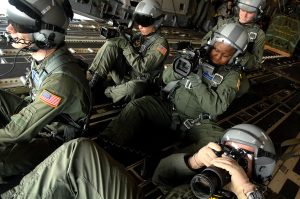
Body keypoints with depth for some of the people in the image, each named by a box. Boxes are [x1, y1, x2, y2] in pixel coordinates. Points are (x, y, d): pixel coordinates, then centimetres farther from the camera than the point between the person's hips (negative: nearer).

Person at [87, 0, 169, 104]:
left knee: (133, 88, -43)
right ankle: (94, 79, -16)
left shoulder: (161, 43, -13)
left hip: (138, 82, -6)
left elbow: (142, 68, -22)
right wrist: (116, 38, -2)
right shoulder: (138, 36, 7)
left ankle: (103, 93, -14)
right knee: (111, 44, -11)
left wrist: (127, 46, -23)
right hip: (123, 74, 6)